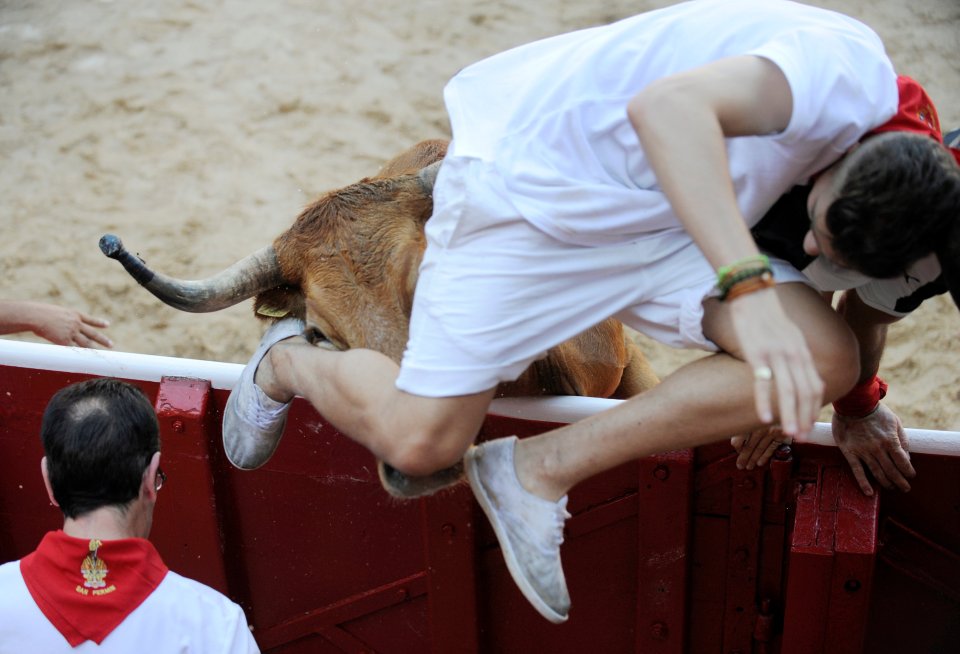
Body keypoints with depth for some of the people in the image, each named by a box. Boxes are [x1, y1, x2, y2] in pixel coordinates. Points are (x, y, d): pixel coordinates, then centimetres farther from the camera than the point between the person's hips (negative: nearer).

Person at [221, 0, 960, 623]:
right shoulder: (850, 68, -25)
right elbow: (670, 107, -41)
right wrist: (751, 288, -49)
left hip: (648, 216, 8)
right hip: (528, 175, -8)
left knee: (826, 359, -13)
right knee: (419, 440, -11)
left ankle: (541, 470, -5)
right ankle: (287, 359, 26)